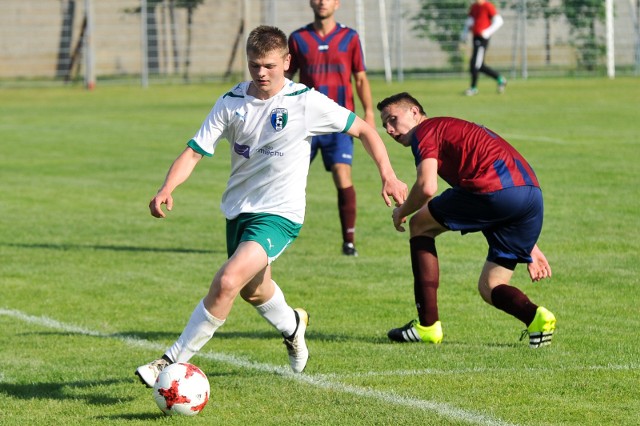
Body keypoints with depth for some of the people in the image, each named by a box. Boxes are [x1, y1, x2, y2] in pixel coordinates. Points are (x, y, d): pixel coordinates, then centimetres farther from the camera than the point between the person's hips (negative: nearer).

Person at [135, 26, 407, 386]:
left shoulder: (306, 102, -12)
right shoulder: (231, 103, -3)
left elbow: (364, 129, -1)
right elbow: (195, 151, -7)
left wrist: (388, 176, -8)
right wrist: (167, 189, -25)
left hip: (279, 214, -6)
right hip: (239, 208, 6)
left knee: (227, 282, -24)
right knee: (254, 290, 26)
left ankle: (174, 362, -17)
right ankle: (292, 325, 60)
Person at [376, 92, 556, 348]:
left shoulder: (425, 130, 10)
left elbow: (427, 187, -6)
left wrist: (402, 212, 16)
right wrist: (530, 248, 34)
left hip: (494, 188, -8)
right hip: (532, 192, 8)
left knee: (420, 226, 16)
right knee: (490, 288, 17)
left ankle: (427, 325, 12)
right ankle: (535, 316, -14)